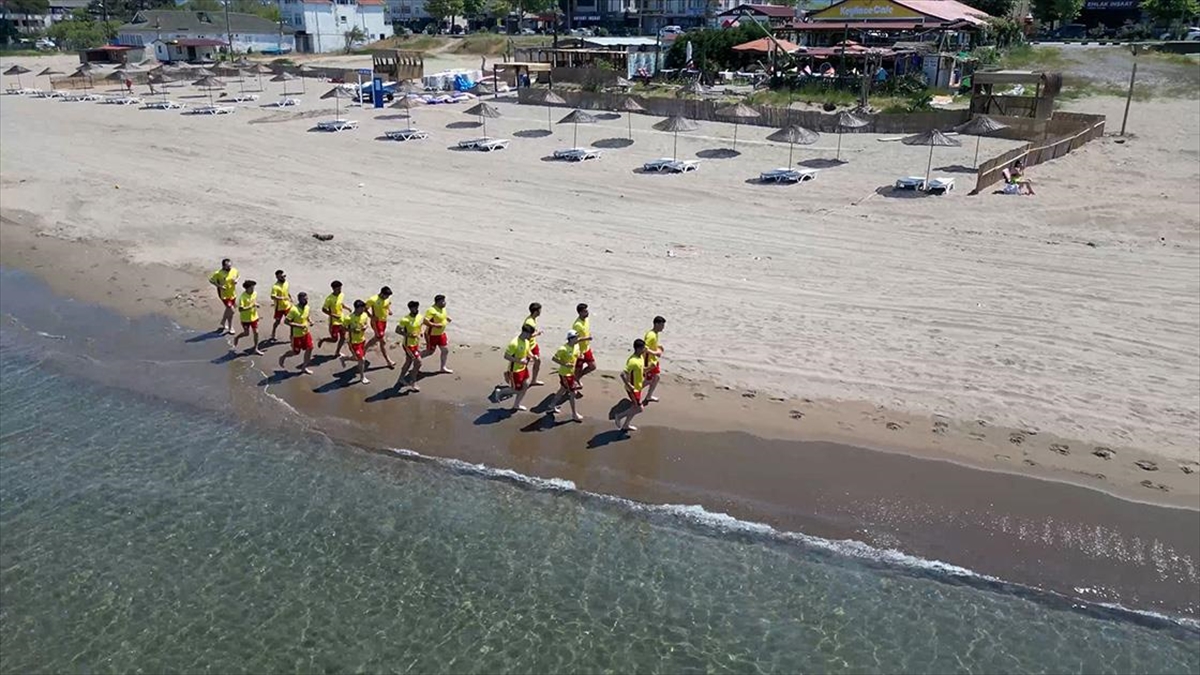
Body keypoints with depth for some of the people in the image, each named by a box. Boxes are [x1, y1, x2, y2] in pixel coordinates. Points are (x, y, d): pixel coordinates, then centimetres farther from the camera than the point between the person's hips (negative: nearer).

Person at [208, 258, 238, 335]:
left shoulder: (234, 270, -7)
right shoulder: (219, 273, -21)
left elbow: (237, 276, 14)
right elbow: (210, 280, -10)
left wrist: (236, 280, -10)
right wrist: (219, 286, -21)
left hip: (233, 294, 6)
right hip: (224, 295, -6)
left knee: (228, 310, 20)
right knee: (231, 311, -9)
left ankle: (222, 324, 43)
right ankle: (230, 328, 11)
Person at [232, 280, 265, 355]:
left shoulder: (255, 293, -5)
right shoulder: (242, 297, -25)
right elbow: (240, 309, -31)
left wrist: (256, 305, -9)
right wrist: (251, 306, -35)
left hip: (254, 317, 5)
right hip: (245, 318, -5)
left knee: (256, 332, 6)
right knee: (246, 333, 7)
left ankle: (255, 349, 18)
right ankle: (236, 338, 39)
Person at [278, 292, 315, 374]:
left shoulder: (307, 307, -3)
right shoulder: (294, 309, -27)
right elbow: (286, 321, -26)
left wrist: (310, 321, -5)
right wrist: (298, 325, -32)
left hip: (306, 332, 7)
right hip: (297, 334, -7)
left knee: (309, 348, 5)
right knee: (296, 352, 7)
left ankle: (304, 367, 19)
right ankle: (283, 357, 36)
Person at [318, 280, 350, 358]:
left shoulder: (342, 295, -2)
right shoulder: (329, 299, -23)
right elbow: (323, 310, -17)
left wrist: (347, 308, -2)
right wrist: (333, 315, -25)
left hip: (342, 320, 7)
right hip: (334, 322, -7)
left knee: (343, 338, 12)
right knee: (334, 339, 1)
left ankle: (337, 353, 30)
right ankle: (322, 340, 31)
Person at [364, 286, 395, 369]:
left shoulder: (387, 298, -3)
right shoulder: (373, 300, -23)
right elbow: (365, 309, -14)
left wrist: (389, 310, -3)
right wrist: (371, 316, -25)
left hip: (384, 321, 8)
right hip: (376, 322, -8)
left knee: (377, 338, 22)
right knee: (383, 341, -4)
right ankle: (388, 361, 5)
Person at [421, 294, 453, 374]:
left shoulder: (442, 308, 2)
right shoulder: (432, 310, -26)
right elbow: (425, 321, -33)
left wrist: (447, 317, 7)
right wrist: (435, 325, -33)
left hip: (441, 334, 8)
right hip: (432, 335, -8)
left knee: (445, 350, 9)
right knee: (430, 352, 6)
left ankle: (442, 368, 22)